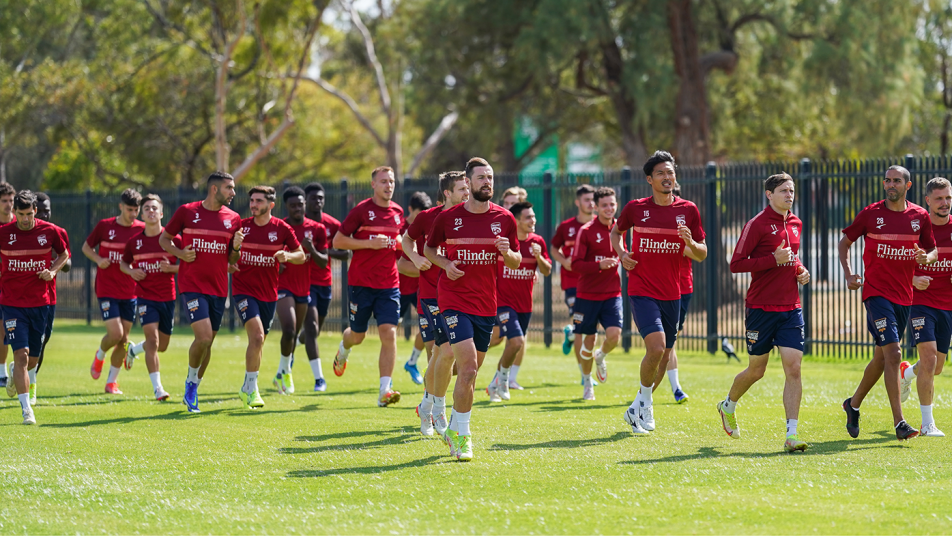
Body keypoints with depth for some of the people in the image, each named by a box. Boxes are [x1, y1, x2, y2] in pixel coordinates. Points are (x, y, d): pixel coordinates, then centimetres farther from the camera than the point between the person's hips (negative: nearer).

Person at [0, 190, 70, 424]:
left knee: (33, 359, 11)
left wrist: (53, 270, -3)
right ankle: (26, 408, -12)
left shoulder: (50, 231, -3)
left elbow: (64, 254, 13)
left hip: (40, 303, 2)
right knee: (21, 354, -14)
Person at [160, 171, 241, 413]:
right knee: (203, 336, -19)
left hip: (218, 288, 4)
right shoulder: (187, 211, -2)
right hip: (192, 284, -4)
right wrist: (180, 253, -9)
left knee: (208, 341, 8)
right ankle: (191, 381, 5)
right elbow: (164, 239, 9)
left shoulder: (233, 218, 7)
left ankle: (192, 391, 25)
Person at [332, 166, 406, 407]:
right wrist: (370, 243, -17)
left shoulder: (397, 212, 8)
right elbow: (337, 241, -8)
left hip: (389, 284, 3)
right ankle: (343, 349, 48)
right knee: (357, 335, 10)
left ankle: (385, 391, -12)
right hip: (362, 282, -3)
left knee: (389, 334, -11)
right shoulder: (361, 210, -7)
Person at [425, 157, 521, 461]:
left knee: (470, 369, 11)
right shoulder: (448, 217, -2)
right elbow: (429, 249, 12)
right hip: (454, 301, -4)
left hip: (486, 304, 4)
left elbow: (516, 262, 11)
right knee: (469, 365, -18)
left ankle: (455, 428, 31)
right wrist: (445, 264, -8)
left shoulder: (504, 219, 4)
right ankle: (460, 434, -9)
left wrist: (507, 252, -12)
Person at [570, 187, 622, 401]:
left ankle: (600, 356, 20)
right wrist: (600, 265, -25)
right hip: (588, 293, -2)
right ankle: (587, 382, 27)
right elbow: (576, 264, -13)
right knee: (587, 339, 4)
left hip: (612, 293, 2)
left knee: (614, 334, -16)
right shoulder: (586, 231, -7)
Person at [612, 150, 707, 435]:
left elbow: (702, 254, 8)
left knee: (663, 355, 9)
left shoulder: (688, 210, 3)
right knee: (656, 347, -21)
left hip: (672, 294, 3)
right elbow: (616, 232, 19)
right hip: (642, 291, -3)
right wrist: (621, 254, 0)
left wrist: (690, 243, -14)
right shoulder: (635, 208, 0)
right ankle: (643, 403, 0)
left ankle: (639, 408, 28)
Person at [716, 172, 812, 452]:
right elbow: (736, 264, -13)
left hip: (791, 308, 5)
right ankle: (728, 406, 38)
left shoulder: (796, 224, 12)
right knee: (756, 370, 8)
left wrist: (802, 271, 9)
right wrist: (774, 259, -20)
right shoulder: (758, 224, -9)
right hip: (762, 308, -5)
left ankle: (791, 434, -11)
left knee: (793, 368, -8)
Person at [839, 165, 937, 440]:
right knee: (892, 353, -16)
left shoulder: (920, 216, 4)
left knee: (882, 357, 14)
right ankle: (899, 422, -17)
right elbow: (845, 242, 9)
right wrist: (849, 274, -4)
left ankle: (854, 404, 36)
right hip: (876, 292, -4)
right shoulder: (871, 213, -3)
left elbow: (933, 250, 14)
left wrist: (926, 257, -10)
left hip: (904, 294, 5)